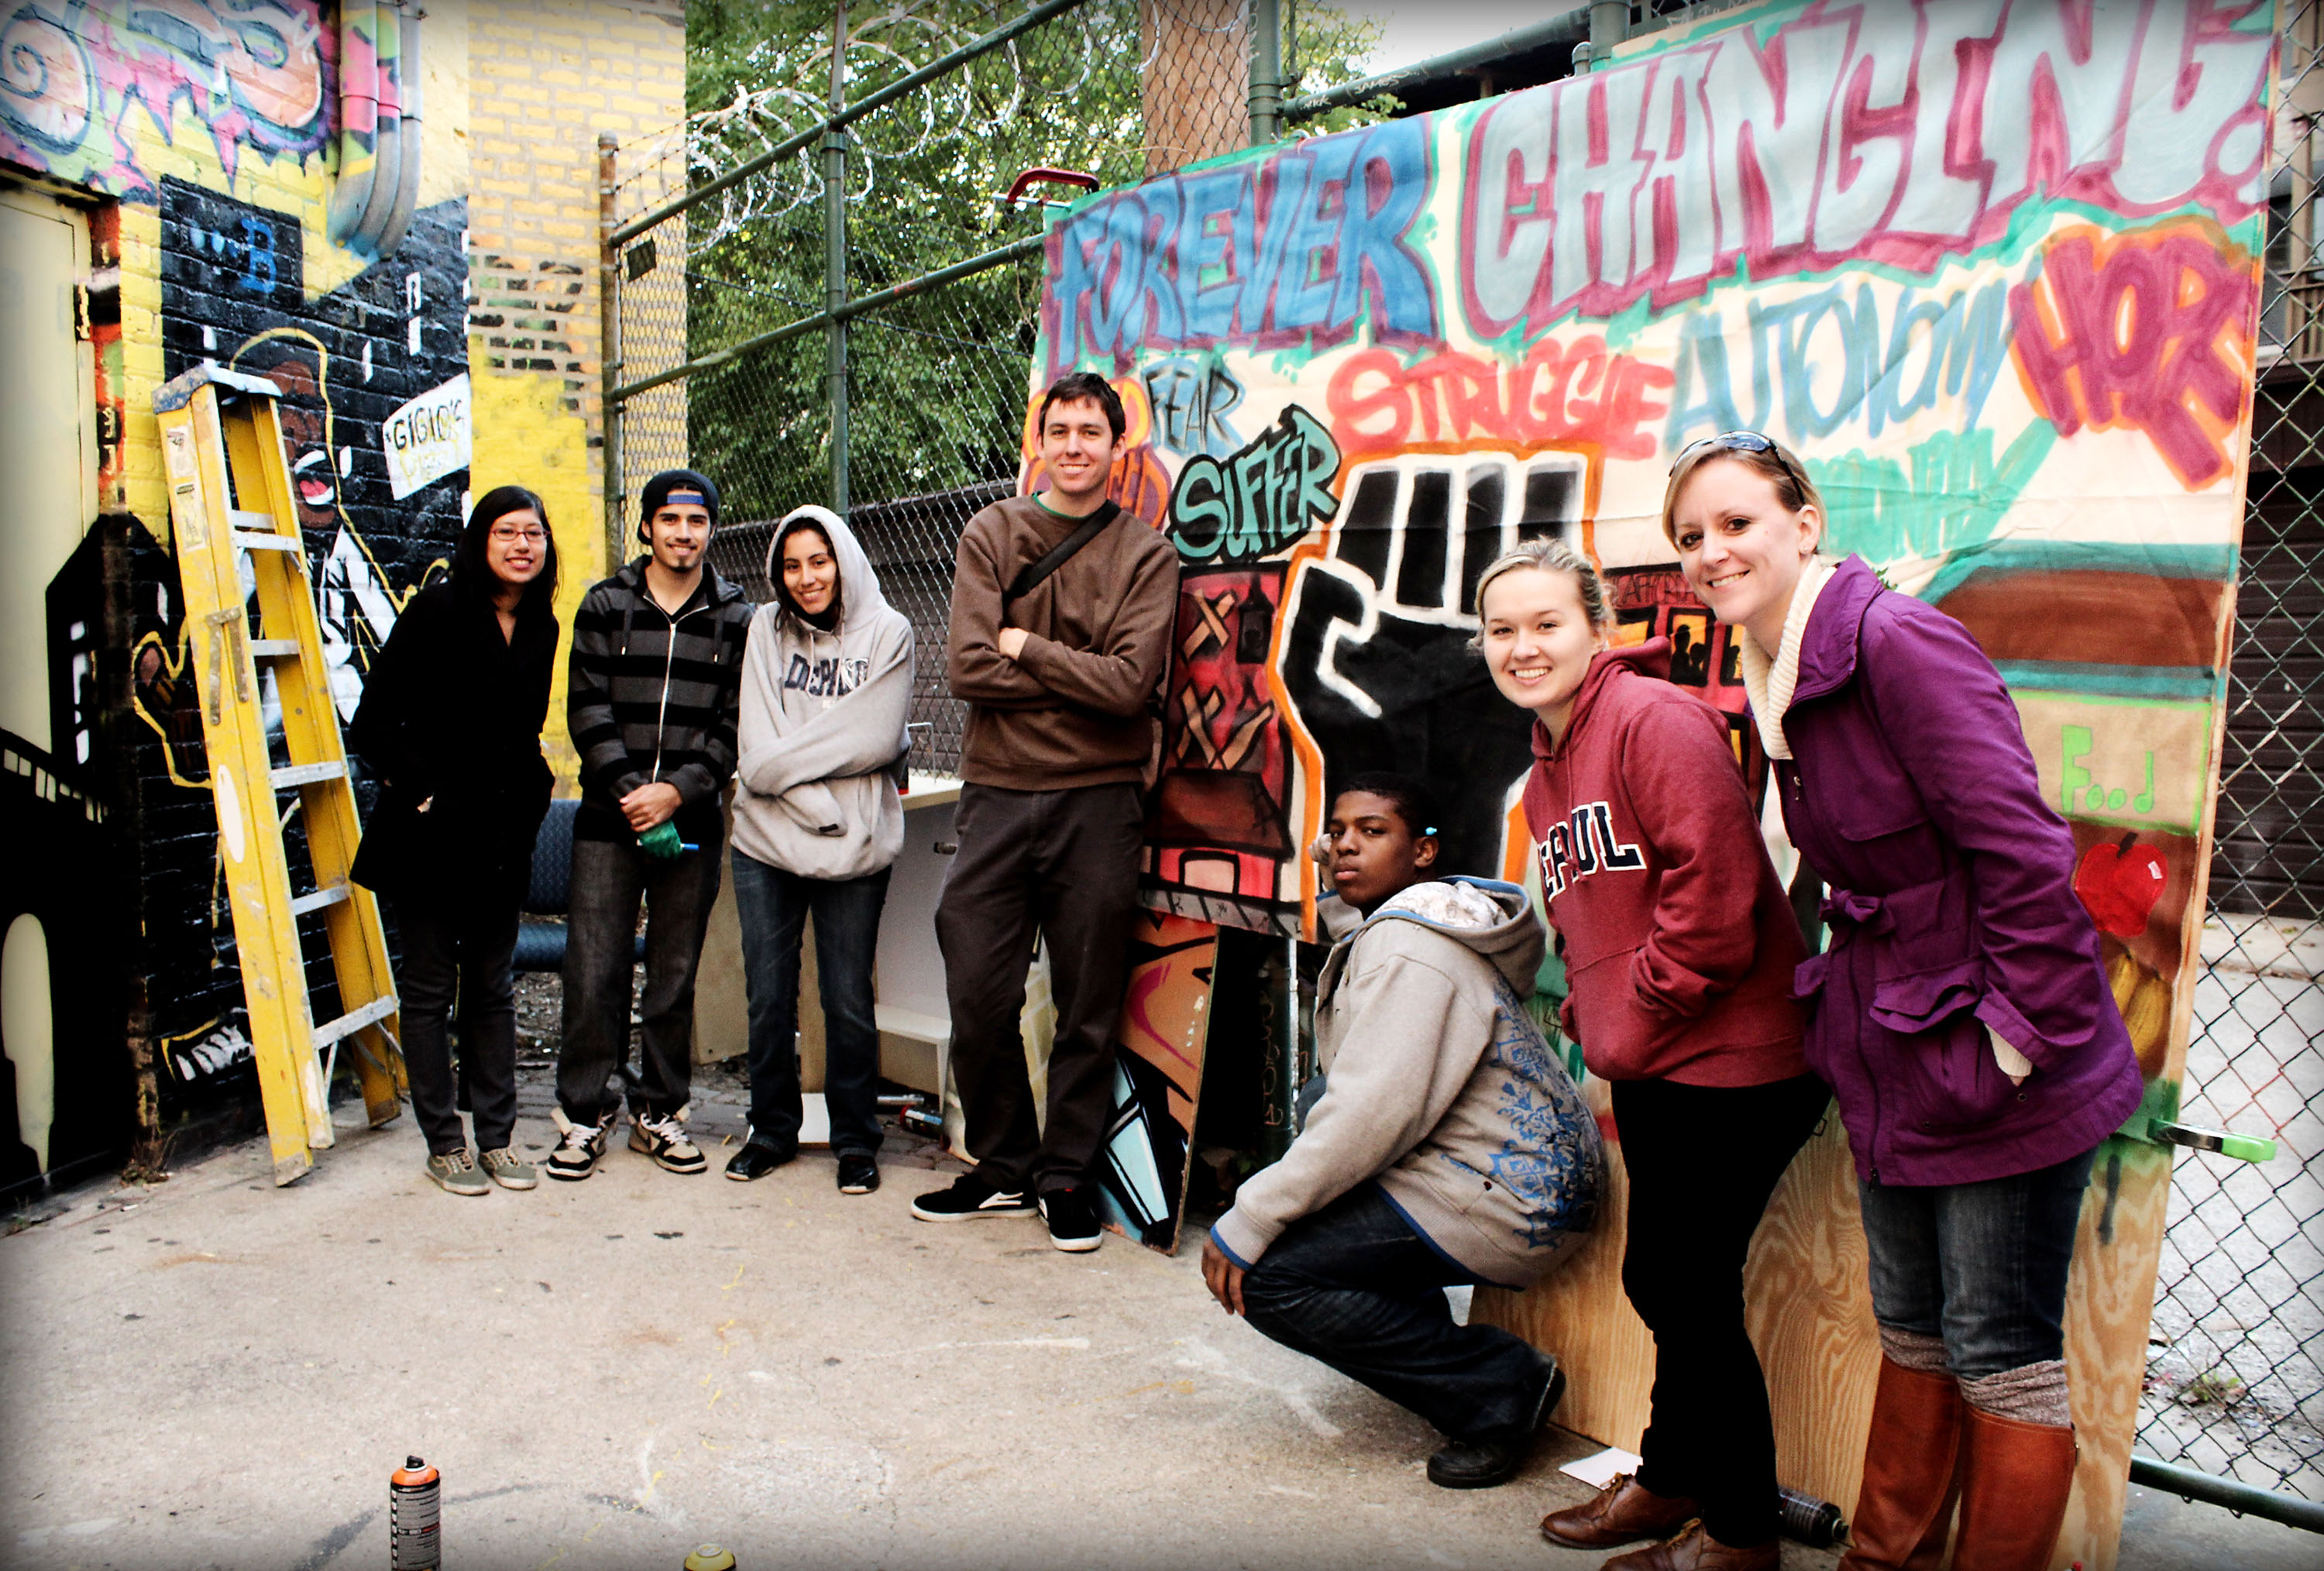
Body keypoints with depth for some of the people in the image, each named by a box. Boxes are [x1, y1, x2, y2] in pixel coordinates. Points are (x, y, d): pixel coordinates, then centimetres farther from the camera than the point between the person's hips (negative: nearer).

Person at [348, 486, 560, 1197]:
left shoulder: (541, 628, 7)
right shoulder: (437, 611, -10)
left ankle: (497, 1136, 20)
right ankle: (444, 1144, 14)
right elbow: (373, 723, -9)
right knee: (430, 989, 5)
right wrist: (422, 792, -12)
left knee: (492, 988, 11)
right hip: (430, 835, -5)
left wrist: (529, 794, 7)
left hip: (502, 838, 5)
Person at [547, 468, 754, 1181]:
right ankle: (585, 1111, 12)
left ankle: (659, 1109, 19)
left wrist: (677, 790, -12)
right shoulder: (605, 607, 7)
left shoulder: (737, 620, 6)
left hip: (691, 822, 0)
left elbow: (736, 724, 0)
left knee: (676, 974, 7)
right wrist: (628, 791, -11)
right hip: (609, 817, 0)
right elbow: (588, 709, 0)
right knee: (594, 970, 0)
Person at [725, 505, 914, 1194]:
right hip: (766, 838, 3)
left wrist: (782, 763, -9)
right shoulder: (766, 627, 7)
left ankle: (856, 1141, 19)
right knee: (768, 998, 9)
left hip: (853, 848, -2)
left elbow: (875, 739, -11)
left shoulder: (886, 633, 0)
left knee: (848, 1001, 3)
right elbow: (757, 746, -1)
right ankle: (772, 1131, 27)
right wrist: (816, 806, -13)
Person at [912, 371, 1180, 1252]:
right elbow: (968, 667, -5)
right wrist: (1078, 676, -8)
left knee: (1088, 1005, 5)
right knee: (977, 996, 4)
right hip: (998, 793, 2)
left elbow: (1131, 684, -11)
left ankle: (1068, 1176, 22)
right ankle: (1003, 1169, 23)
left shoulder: (1146, 556, 4)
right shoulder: (991, 535, 7)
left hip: (1098, 801, -1)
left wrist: (1024, 645, -7)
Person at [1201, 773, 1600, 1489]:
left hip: (1507, 1201, -11)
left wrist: (1246, 1224, -19)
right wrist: (1270, 1196, 7)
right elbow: (1359, 1099, 16)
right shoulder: (1388, 932, 16)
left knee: (1264, 1276, -14)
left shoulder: (1407, 951, -16)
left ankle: (1499, 1386, -6)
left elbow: (1374, 1115, -24)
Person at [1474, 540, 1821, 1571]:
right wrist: (1591, 1021, 10)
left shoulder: (1655, 719, -17)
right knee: (1656, 1280, 19)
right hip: (1647, 1072, 9)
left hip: (1729, 1063, -9)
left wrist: (1639, 1015, -15)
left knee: (1692, 1291, 2)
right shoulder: (1546, 771, 14)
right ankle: (1670, 1480, 39)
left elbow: (1713, 888, -24)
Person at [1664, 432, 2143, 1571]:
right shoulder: (1776, 682, 8)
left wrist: (2018, 1036, -19)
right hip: (1894, 1069, 9)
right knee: (1911, 1329, 21)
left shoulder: (1897, 641, -19)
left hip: (1996, 1065, -9)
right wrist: (1842, 1008, 13)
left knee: (2000, 1351, 5)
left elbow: (2021, 849, -22)